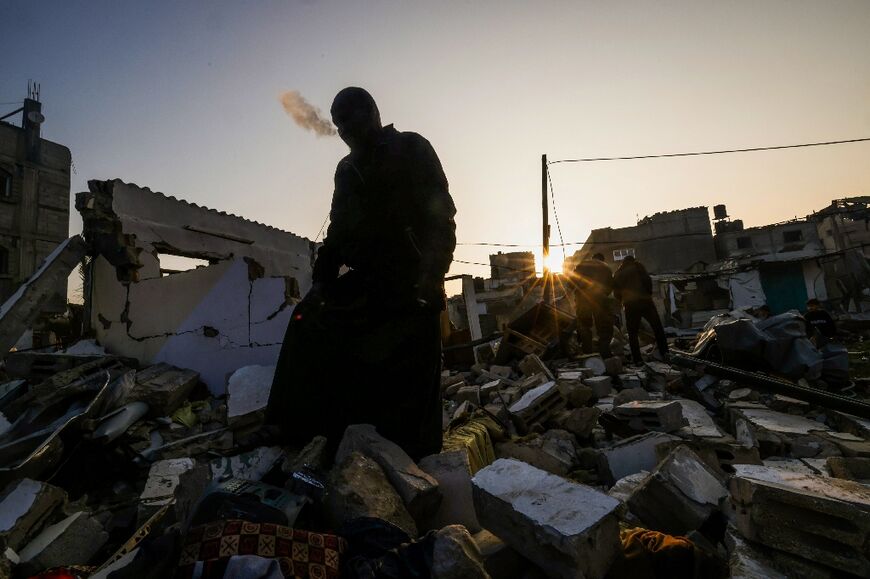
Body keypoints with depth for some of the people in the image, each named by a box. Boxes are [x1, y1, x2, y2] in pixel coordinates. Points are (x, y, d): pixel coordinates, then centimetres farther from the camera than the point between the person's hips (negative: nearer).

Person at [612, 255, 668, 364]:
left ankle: (637, 358, 4)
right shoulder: (637, 266, 6)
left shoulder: (617, 274, 15)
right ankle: (664, 352, 6)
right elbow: (647, 280, -6)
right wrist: (649, 293, 7)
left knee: (632, 333, 7)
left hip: (630, 305, 2)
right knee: (657, 327, 10)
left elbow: (616, 292, 12)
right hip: (644, 301, -2)